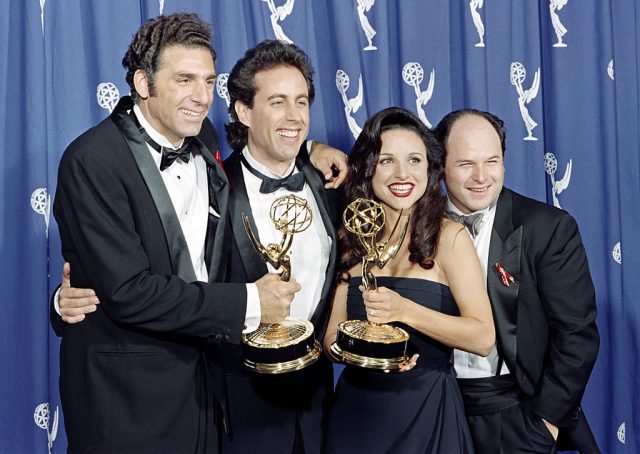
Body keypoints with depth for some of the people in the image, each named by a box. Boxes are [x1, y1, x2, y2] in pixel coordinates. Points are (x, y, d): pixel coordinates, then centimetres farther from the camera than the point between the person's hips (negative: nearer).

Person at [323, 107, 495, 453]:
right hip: (356, 410, 3)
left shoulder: (449, 237, -9)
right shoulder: (352, 240, 2)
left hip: (426, 411, -3)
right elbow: (333, 338, 4)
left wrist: (405, 311, -26)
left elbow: (483, 338, -15)